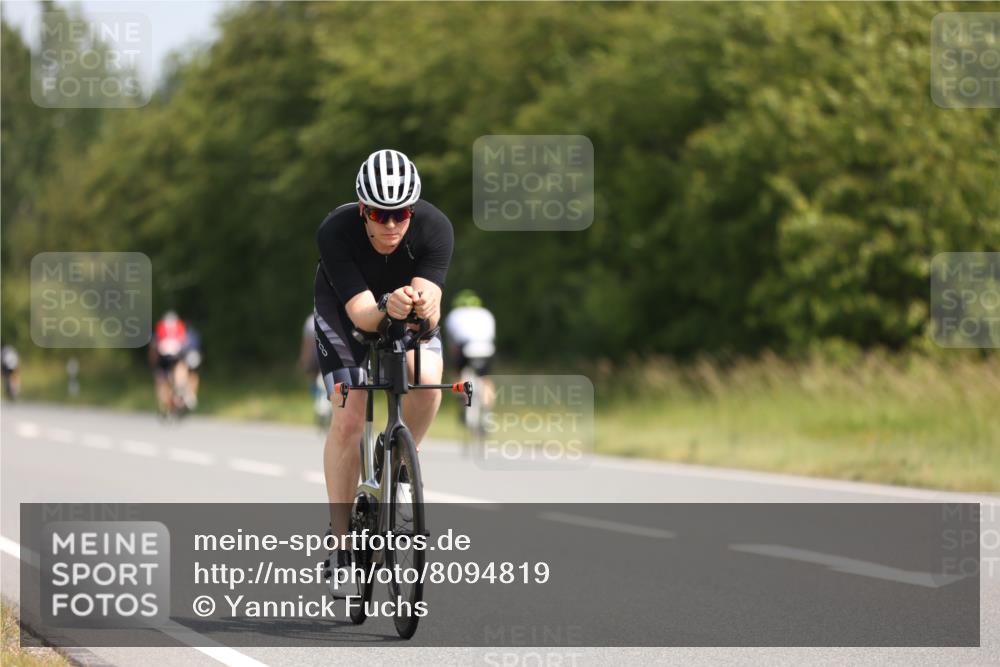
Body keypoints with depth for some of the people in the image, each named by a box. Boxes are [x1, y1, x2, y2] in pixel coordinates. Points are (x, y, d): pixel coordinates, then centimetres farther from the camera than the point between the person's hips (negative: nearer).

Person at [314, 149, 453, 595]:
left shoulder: (435, 227, -31)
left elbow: (429, 296, -40)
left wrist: (425, 306, -64)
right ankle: (340, 541, -6)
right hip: (344, 312, -1)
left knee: (427, 379, -29)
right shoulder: (335, 232, -34)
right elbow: (360, 312, -40)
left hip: (411, 321, 1)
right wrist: (386, 309, -61)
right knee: (348, 419, -16)